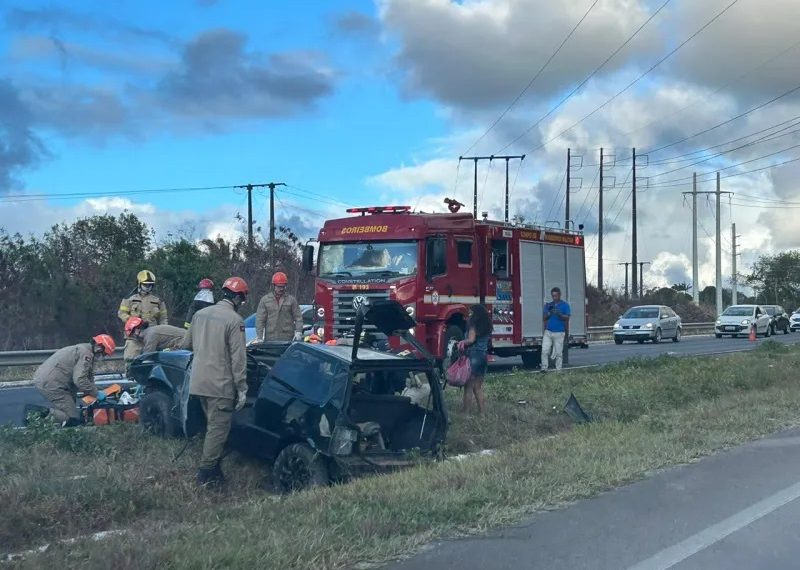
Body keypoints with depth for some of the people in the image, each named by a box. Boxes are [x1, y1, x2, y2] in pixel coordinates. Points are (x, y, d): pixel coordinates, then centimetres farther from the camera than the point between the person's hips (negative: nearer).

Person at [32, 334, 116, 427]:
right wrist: (96, 393, -7)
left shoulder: (81, 349, 22)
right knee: (73, 420, -8)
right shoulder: (86, 354, -9)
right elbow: (80, 380, -19)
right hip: (50, 384, -10)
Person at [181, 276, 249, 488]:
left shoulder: (200, 314, 8)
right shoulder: (235, 321, -13)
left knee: (213, 425, 19)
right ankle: (207, 474, 1)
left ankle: (213, 468, 25)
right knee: (218, 428, 0)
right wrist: (242, 389, -10)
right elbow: (238, 358, -14)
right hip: (221, 385, -7)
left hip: (198, 382, 7)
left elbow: (185, 345, 18)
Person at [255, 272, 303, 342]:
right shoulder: (265, 300, 8)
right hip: (270, 339, 0)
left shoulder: (291, 299, 8)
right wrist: (259, 337, -1)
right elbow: (260, 320, 6)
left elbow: (298, 317, 6)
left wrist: (298, 332, -8)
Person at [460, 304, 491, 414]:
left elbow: (471, 340, -18)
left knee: (469, 386, -3)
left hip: (474, 355, -7)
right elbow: (486, 342, 12)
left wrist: (463, 342, 1)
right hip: (483, 356, 7)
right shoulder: (487, 326, 13)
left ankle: (465, 411, -4)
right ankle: (482, 410, 11)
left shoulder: (474, 324, -8)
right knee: (478, 387, 13)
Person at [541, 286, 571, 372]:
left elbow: (567, 318, -6)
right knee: (544, 351, -5)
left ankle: (558, 370, 4)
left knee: (558, 353, -1)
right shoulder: (548, 305, 12)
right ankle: (544, 368, 0)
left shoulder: (565, 305, 2)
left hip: (559, 333, -3)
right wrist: (549, 313, -11)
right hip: (548, 332, 3)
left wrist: (559, 314, -24)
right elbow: (544, 318, 9)